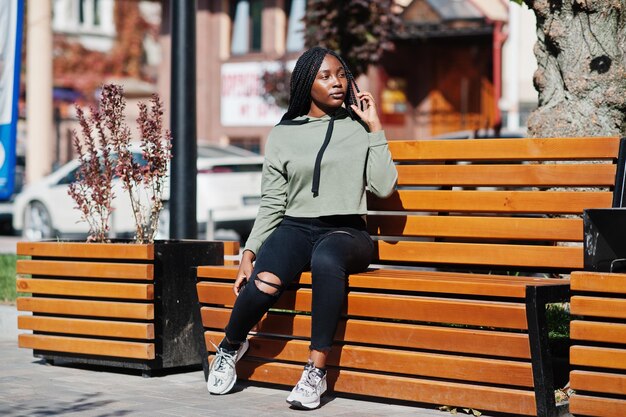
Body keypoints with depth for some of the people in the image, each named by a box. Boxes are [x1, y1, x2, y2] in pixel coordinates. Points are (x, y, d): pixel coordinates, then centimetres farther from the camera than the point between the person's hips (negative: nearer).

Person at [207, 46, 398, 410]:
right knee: (265, 283, -33)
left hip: (345, 231, -1)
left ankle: (317, 371, -33)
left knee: (326, 259, -40)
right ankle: (231, 346, 0)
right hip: (295, 228, 1)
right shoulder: (283, 134, 13)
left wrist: (375, 127, 0)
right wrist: (249, 253, -1)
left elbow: (384, 187, -1)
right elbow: (272, 204, 10)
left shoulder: (359, 129, 11)